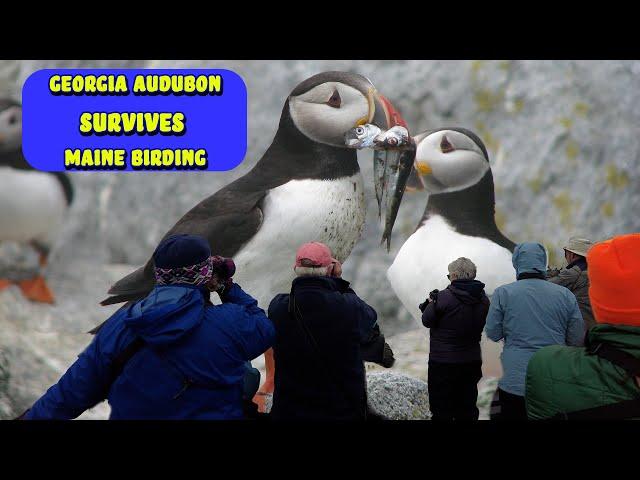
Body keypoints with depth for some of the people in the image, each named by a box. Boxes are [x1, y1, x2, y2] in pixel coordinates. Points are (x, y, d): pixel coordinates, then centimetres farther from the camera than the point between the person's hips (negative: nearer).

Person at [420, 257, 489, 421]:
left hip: (443, 363, -6)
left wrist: (431, 302, 11)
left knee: (442, 410, 4)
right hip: (472, 362, 6)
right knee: (467, 409, 15)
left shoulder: (445, 297, -19)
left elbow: (427, 321, -8)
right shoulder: (483, 300, -1)